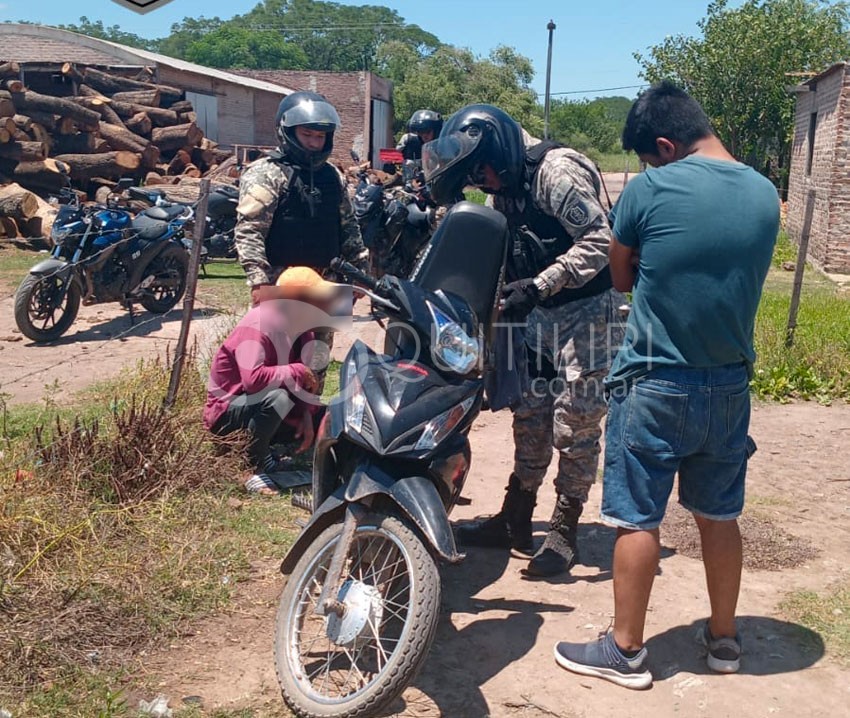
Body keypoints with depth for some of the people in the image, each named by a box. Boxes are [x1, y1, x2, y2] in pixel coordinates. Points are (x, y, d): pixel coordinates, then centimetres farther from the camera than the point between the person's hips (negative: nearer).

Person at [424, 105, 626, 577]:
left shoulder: (555, 171, -17)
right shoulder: (507, 191, 11)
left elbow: (599, 241, -25)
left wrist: (537, 286, -30)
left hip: (589, 310, -9)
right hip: (543, 314, 9)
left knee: (574, 427, -3)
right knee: (530, 418, 12)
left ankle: (565, 533, 9)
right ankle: (515, 521, 23)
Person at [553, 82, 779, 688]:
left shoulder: (650, 189, -13)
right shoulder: (765, 195, 3)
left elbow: (621, 277, -1)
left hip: (656, 385, -5)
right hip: (730, 385, 6)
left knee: (638, 519, 5)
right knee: (719, 515, 17)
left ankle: (626, 651, 16)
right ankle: (724, 639, 31)